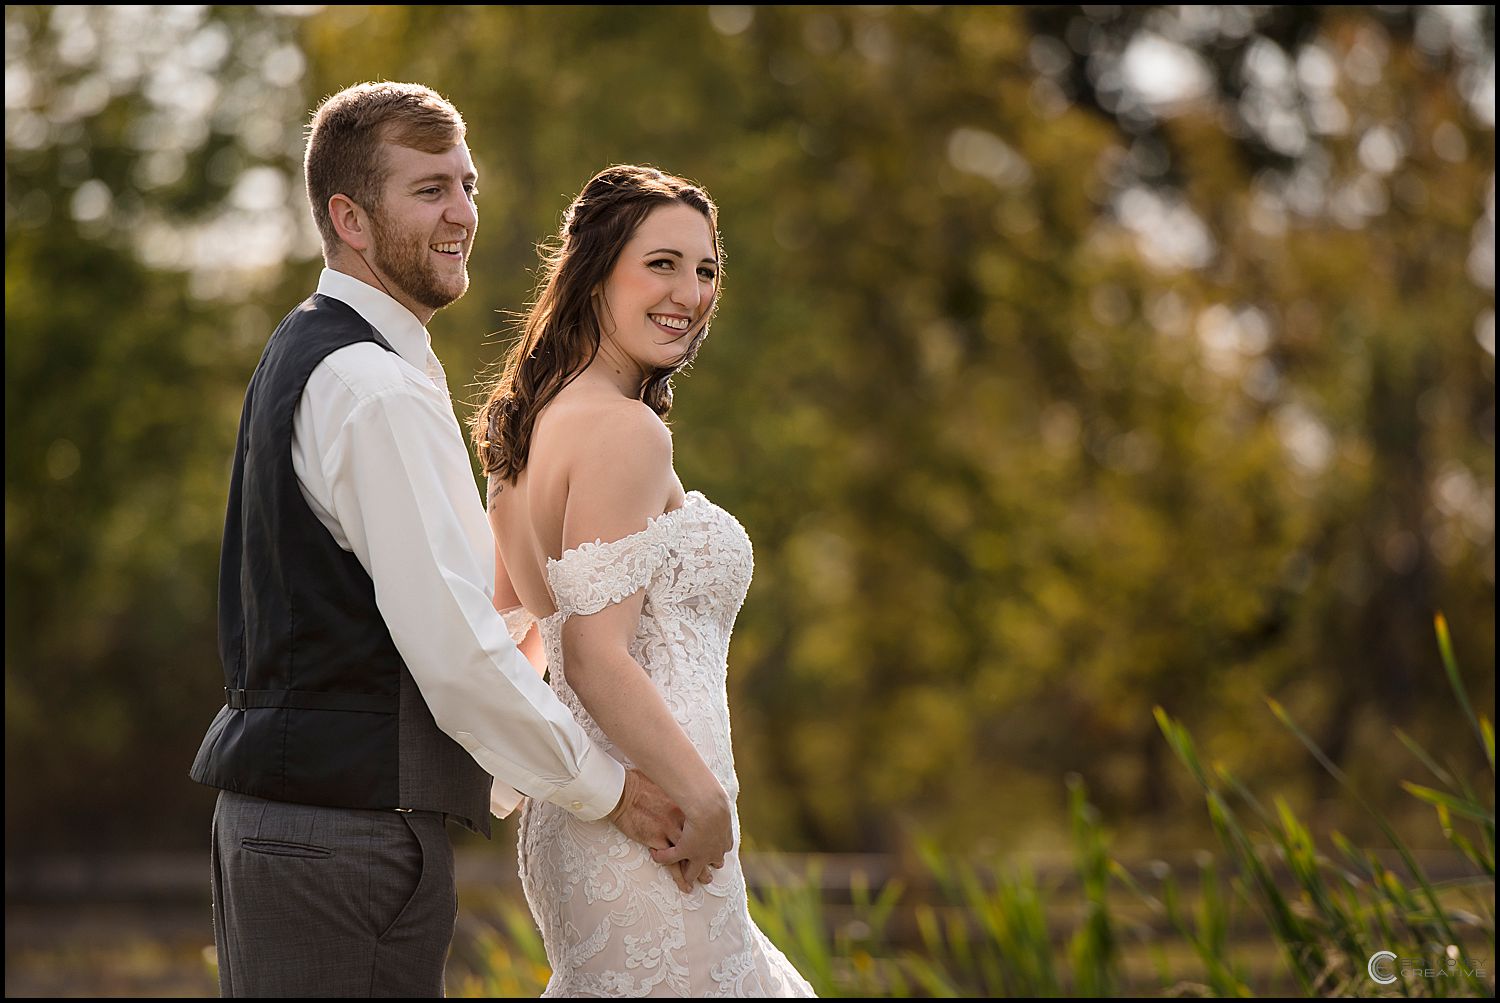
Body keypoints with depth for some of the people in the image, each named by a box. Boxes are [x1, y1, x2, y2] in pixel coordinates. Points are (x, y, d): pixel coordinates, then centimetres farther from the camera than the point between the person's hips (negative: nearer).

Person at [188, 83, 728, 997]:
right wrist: (602, 787, -10)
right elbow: (454, 645, -21)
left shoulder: (304, 354, 17)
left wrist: (499, 777, 23)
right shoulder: (376, 389, -16)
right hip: (352, 836, -11)